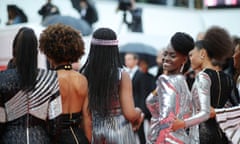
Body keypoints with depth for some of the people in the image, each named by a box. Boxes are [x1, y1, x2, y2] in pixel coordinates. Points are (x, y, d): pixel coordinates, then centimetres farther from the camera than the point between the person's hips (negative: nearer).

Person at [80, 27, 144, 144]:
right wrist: (139, 112, 7)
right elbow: (130, 114, -14)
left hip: (92, 132, 3)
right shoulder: (122, 76, -12)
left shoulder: (84, 74, -5)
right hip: (119, 132, -3)